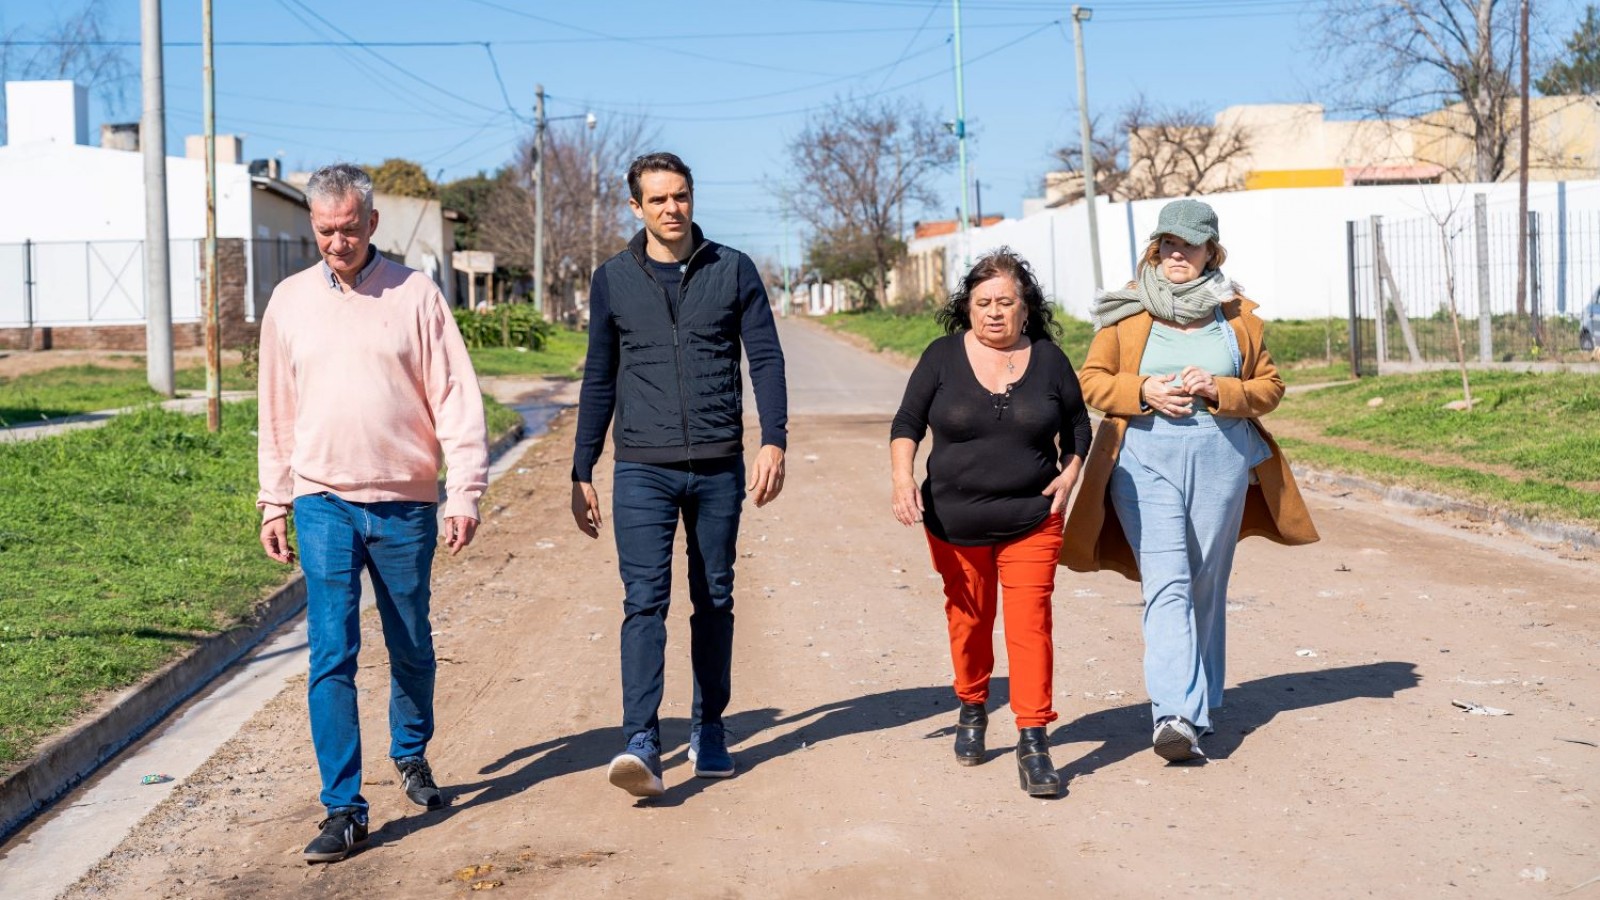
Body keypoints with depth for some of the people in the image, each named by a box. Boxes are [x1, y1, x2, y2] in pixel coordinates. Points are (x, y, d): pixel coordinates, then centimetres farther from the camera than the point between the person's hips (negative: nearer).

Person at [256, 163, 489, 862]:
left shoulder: (415, 294, -2)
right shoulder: (290, 300, 6)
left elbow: (456, 398, -3)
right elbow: (278, 411, 12)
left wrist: (466, 491, -10)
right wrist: (273, 504, 11)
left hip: (405, 503, 0)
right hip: (324, 502, 1)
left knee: (411, 648, 13)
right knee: (331, 654, -6)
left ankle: (411, 754, 38)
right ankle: (343, 808, 0)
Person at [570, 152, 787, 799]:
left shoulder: (733, 271, 4)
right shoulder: (613, 280, 6)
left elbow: (766, 358, 3)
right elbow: (599, 380, 11)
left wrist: (774, 441, -11)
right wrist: (582, 473, 10)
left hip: (719, 469, 1)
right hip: (643, 471, -1)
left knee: (714, 601, 9)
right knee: (645, 600, -11)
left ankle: (709, 730, 22)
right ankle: (641, 743, -15)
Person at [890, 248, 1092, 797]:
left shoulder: (1049, 359, 2)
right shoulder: (943, 357, -2)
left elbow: (1077, 426, 15)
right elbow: (908, 422, 1)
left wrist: (1068, 475, 0)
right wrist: (903, 477, -14)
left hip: (1032, 521, 0)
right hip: (955, 523, 1)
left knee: (1030, 624, -9)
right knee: (968, 620, 15)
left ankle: (1033, 741, -4)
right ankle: (972, 709, 39)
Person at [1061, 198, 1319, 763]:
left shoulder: (1236, 314, 8)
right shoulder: (1127, 311, 5)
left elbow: (1269, 386, 10)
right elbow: (1092, 380, 6)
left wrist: (1220, 390, -10)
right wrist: (1144, 392, -12)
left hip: (1222, 459, 2)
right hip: (1145, 460, -2)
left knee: (1207, 586, 10)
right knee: (1166, 584, -14)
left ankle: (1198, 706, 23)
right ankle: (1175, 714, -22)